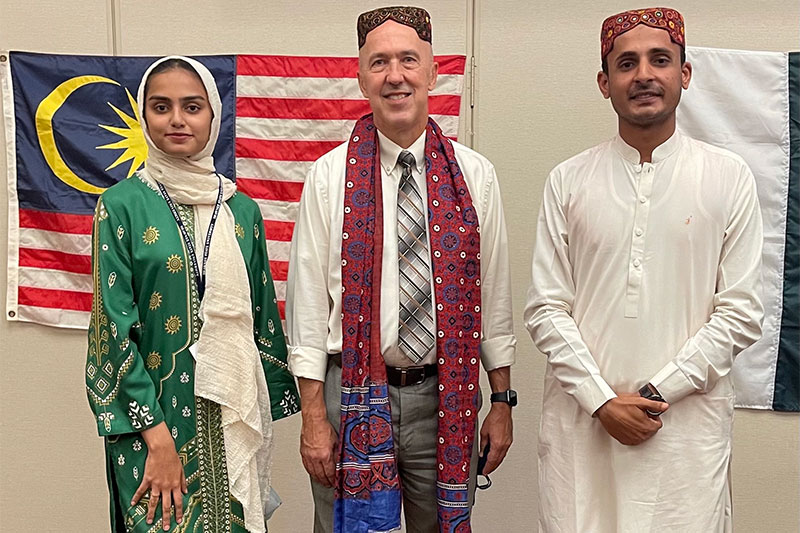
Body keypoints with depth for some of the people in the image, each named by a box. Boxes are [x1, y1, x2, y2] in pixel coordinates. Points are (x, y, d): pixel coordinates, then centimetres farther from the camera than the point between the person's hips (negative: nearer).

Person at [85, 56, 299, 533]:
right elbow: (115, 327, -9)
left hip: (234, 413, 3)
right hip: (156, 412, -3)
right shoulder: (122, 205, -6)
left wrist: (265, 419, 7)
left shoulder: (242, 209, 5)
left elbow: (262, 315, 8)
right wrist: (157, 435, -13)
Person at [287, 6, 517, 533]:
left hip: (447, 396, 2)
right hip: (353, 393, -1)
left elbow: (493, 292, 4)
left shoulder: (474, 175, 1)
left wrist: (503, 402, 6)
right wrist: (313, 417, -4)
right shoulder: (329, 176, -3)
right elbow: (308, 298, -3)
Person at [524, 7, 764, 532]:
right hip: (582, 420, 1)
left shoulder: (729, 177, 1)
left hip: (688, 423, 0)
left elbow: (740, 313, -2)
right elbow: (547, 310, -1)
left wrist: (659, 392, -9)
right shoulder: (568, 181, 2)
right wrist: (602, 400, -9)